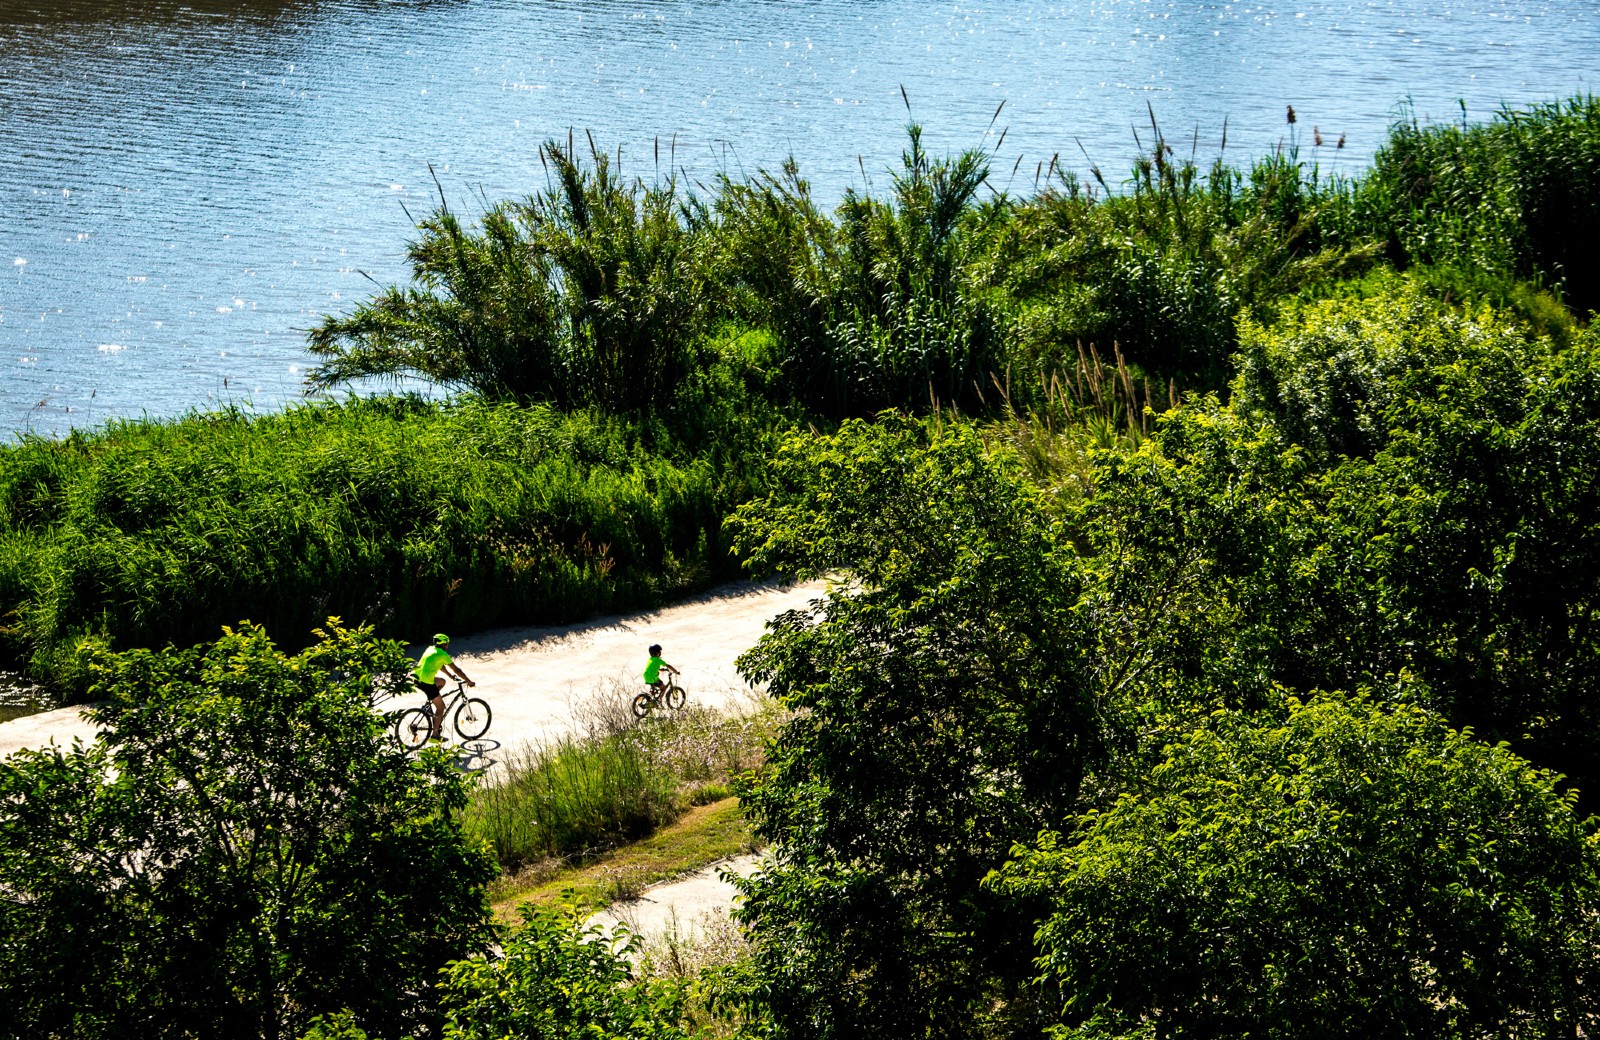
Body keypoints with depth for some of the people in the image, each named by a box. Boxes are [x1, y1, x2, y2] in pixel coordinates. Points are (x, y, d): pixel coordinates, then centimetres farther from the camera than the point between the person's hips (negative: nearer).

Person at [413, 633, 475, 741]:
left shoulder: (430, 649, 17)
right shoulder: (442, 654, -5)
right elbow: (456, 669, -2)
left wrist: (451, 675, 37)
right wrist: (469, 682, 5)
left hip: (415, 677, 8)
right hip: (426, 682, -8)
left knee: (441, 682, 31)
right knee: (440, 707, 5)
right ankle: (434, 735, 6)